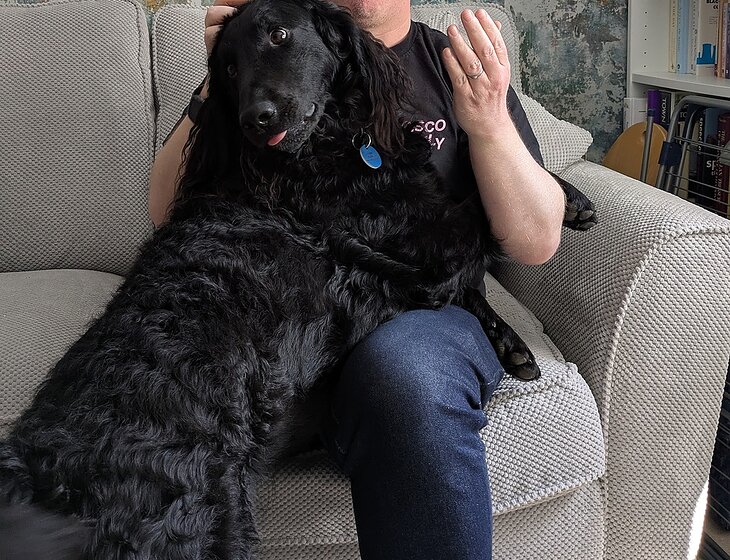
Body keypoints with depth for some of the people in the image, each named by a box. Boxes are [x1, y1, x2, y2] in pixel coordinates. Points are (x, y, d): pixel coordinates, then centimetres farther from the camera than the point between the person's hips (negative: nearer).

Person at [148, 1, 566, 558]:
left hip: (418, 319, 0)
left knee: (405, 370, -37)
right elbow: (167, 213, 8)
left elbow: (537, 243, 5)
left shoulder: (457, 69, 14)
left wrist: (490, 124, -10)